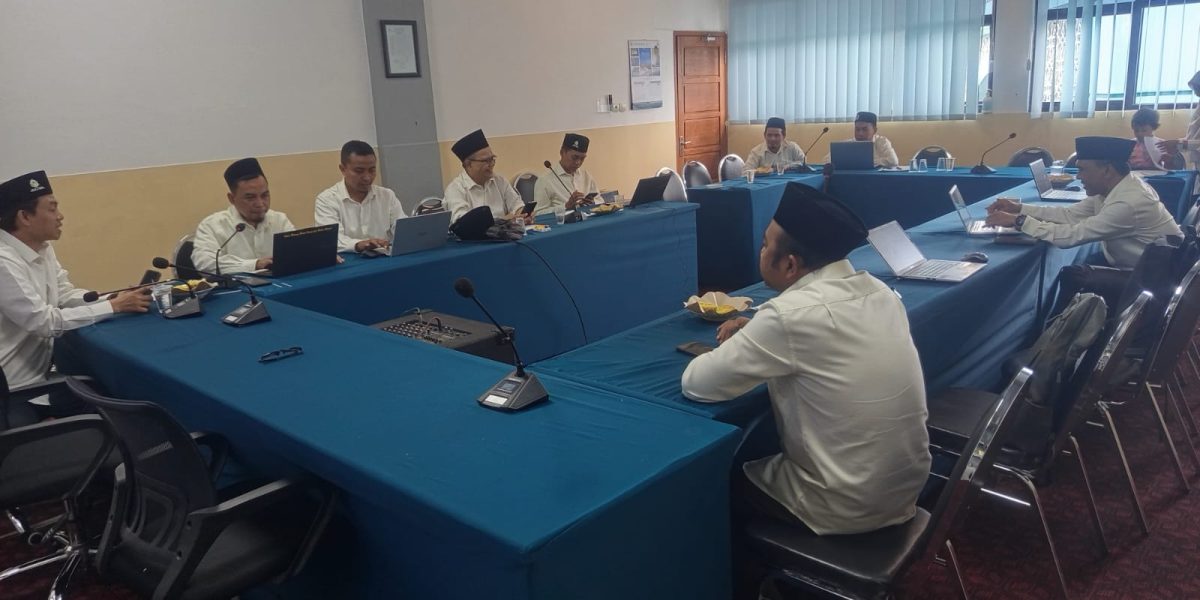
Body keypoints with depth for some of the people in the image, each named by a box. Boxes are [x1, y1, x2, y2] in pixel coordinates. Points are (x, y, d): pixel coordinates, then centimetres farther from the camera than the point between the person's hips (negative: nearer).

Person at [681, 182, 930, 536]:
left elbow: (696, 384, -17)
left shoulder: (791, 313, -25)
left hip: (846, 507, -7)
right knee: (763, 456, 26)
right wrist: (759, 334, 8)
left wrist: (737, 348, 2)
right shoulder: (879, 292, -1)